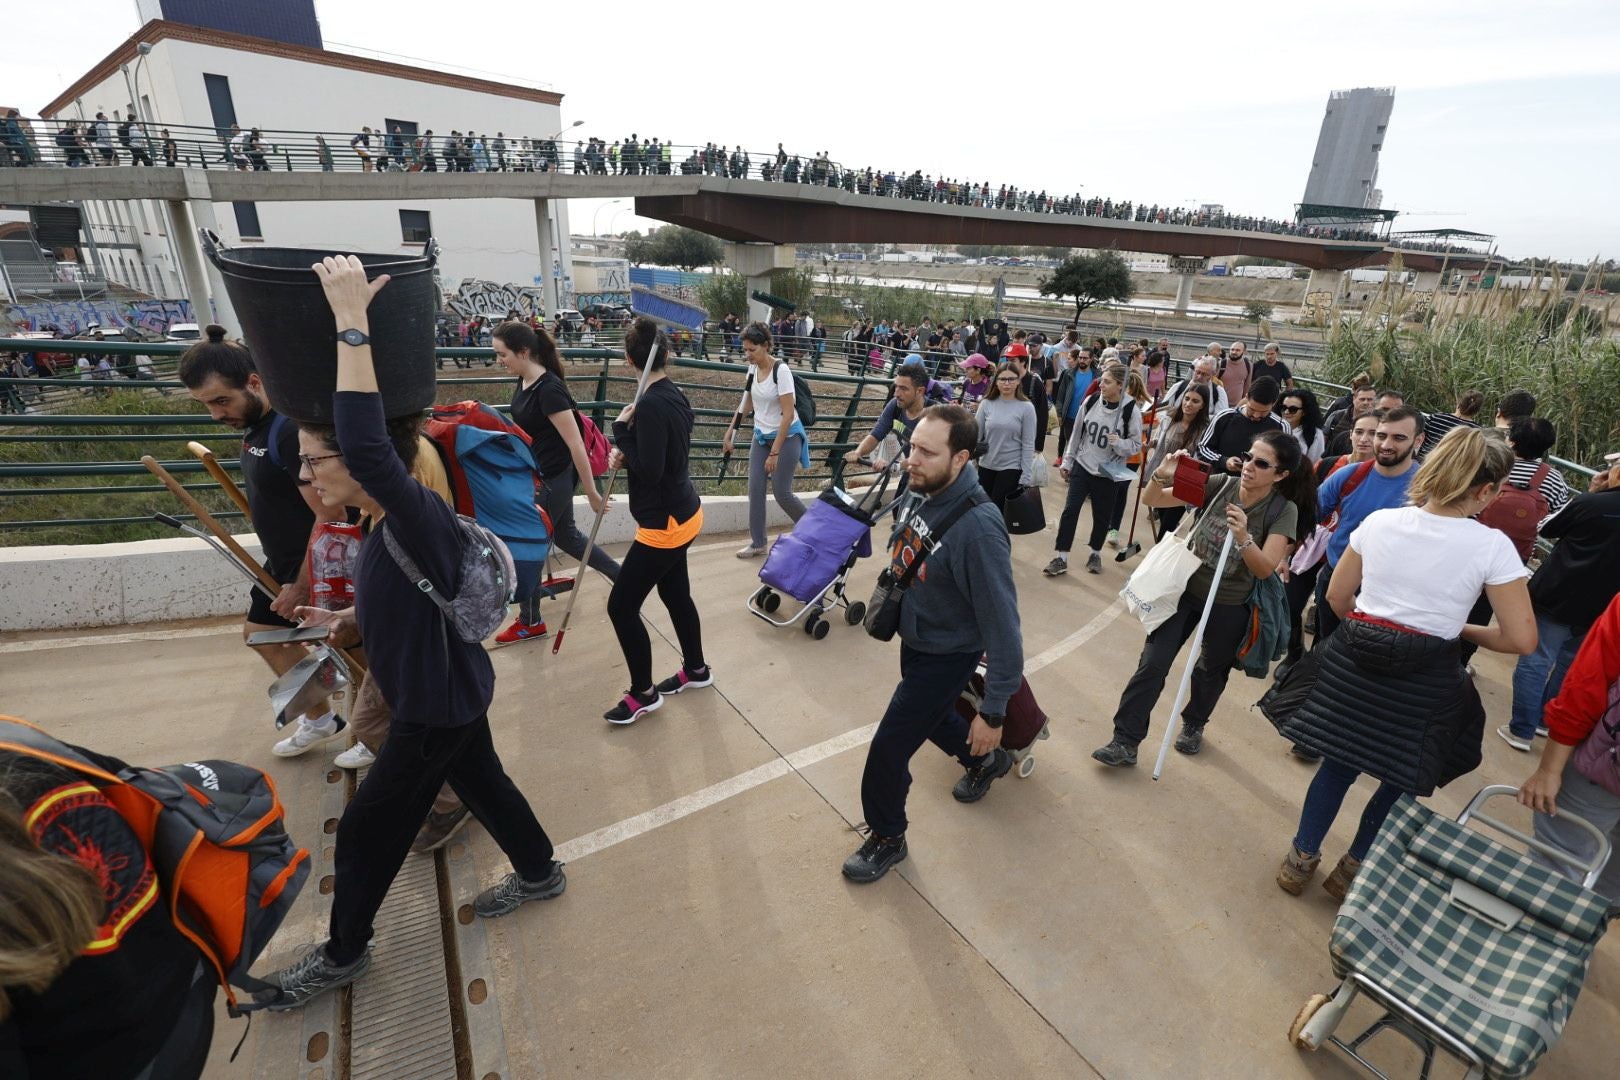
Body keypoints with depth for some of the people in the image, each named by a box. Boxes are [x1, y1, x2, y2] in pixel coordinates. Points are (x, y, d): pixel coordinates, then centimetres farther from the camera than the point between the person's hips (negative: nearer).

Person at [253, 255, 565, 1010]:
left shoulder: (419, 517, -29)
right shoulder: (392, 524, -1)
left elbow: (367, 443, -50)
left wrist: (352, 319, -45)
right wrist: (341, 620, 22)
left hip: (441, 706, -9)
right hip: (448, 694, 9)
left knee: (368, 827, 11)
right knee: (484, 786, 25)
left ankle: (343, 954, 37)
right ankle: (540, 874, 47)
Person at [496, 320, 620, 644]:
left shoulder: (549, 389, -25)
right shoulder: (524, 382, 2)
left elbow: (576, 444, -25)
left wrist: (592, 492, -21)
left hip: (553, 479, -9)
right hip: (539, 475, 9)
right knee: (565, 535, 20)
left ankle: (530, 623, 24)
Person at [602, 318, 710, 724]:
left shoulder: (652, 404, -24)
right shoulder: (674, 395, 5)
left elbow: (649, 471, -24)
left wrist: (622, 429, -15)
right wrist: (626, 451, -2)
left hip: (665, 523, -10)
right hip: (680, 514, 10)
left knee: (621, 606, 2)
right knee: (675, 595, 23)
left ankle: (643, 694, 18)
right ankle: (695, 669, 40)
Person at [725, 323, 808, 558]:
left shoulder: (781, 370, -20)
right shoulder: (753, 369, 0)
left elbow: (788, 414, -22)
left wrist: (775, 452, -22)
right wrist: (730, 432, 16)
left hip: (786, 436, -6)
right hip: (761, 435, 6)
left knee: (781, 493, -4)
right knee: (755, 490, 1)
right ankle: (757, 543, 13)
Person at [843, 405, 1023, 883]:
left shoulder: (977, 528, -35)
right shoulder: (923, 493, -12)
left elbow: (1002, 623, -30)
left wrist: (993, 712, -25)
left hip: (945, 656, -8)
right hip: (913, 639, 8)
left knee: (889, 748, 2)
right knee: (933, 717, 30)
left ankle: (886, 839, 31)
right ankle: (986, 760, 61)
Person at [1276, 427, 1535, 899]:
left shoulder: (1380, 521, -4)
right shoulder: (1492, 546, -12)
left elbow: (1337, 598, 4)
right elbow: (1521, 640, -9)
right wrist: (1460, 629, 8)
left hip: (1355, 661, 3)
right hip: (1424, 681, -2)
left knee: (1338, 764, 17)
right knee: (1402, 778, 19)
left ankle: (1300, 860, 29)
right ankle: (1352, 869, 31)